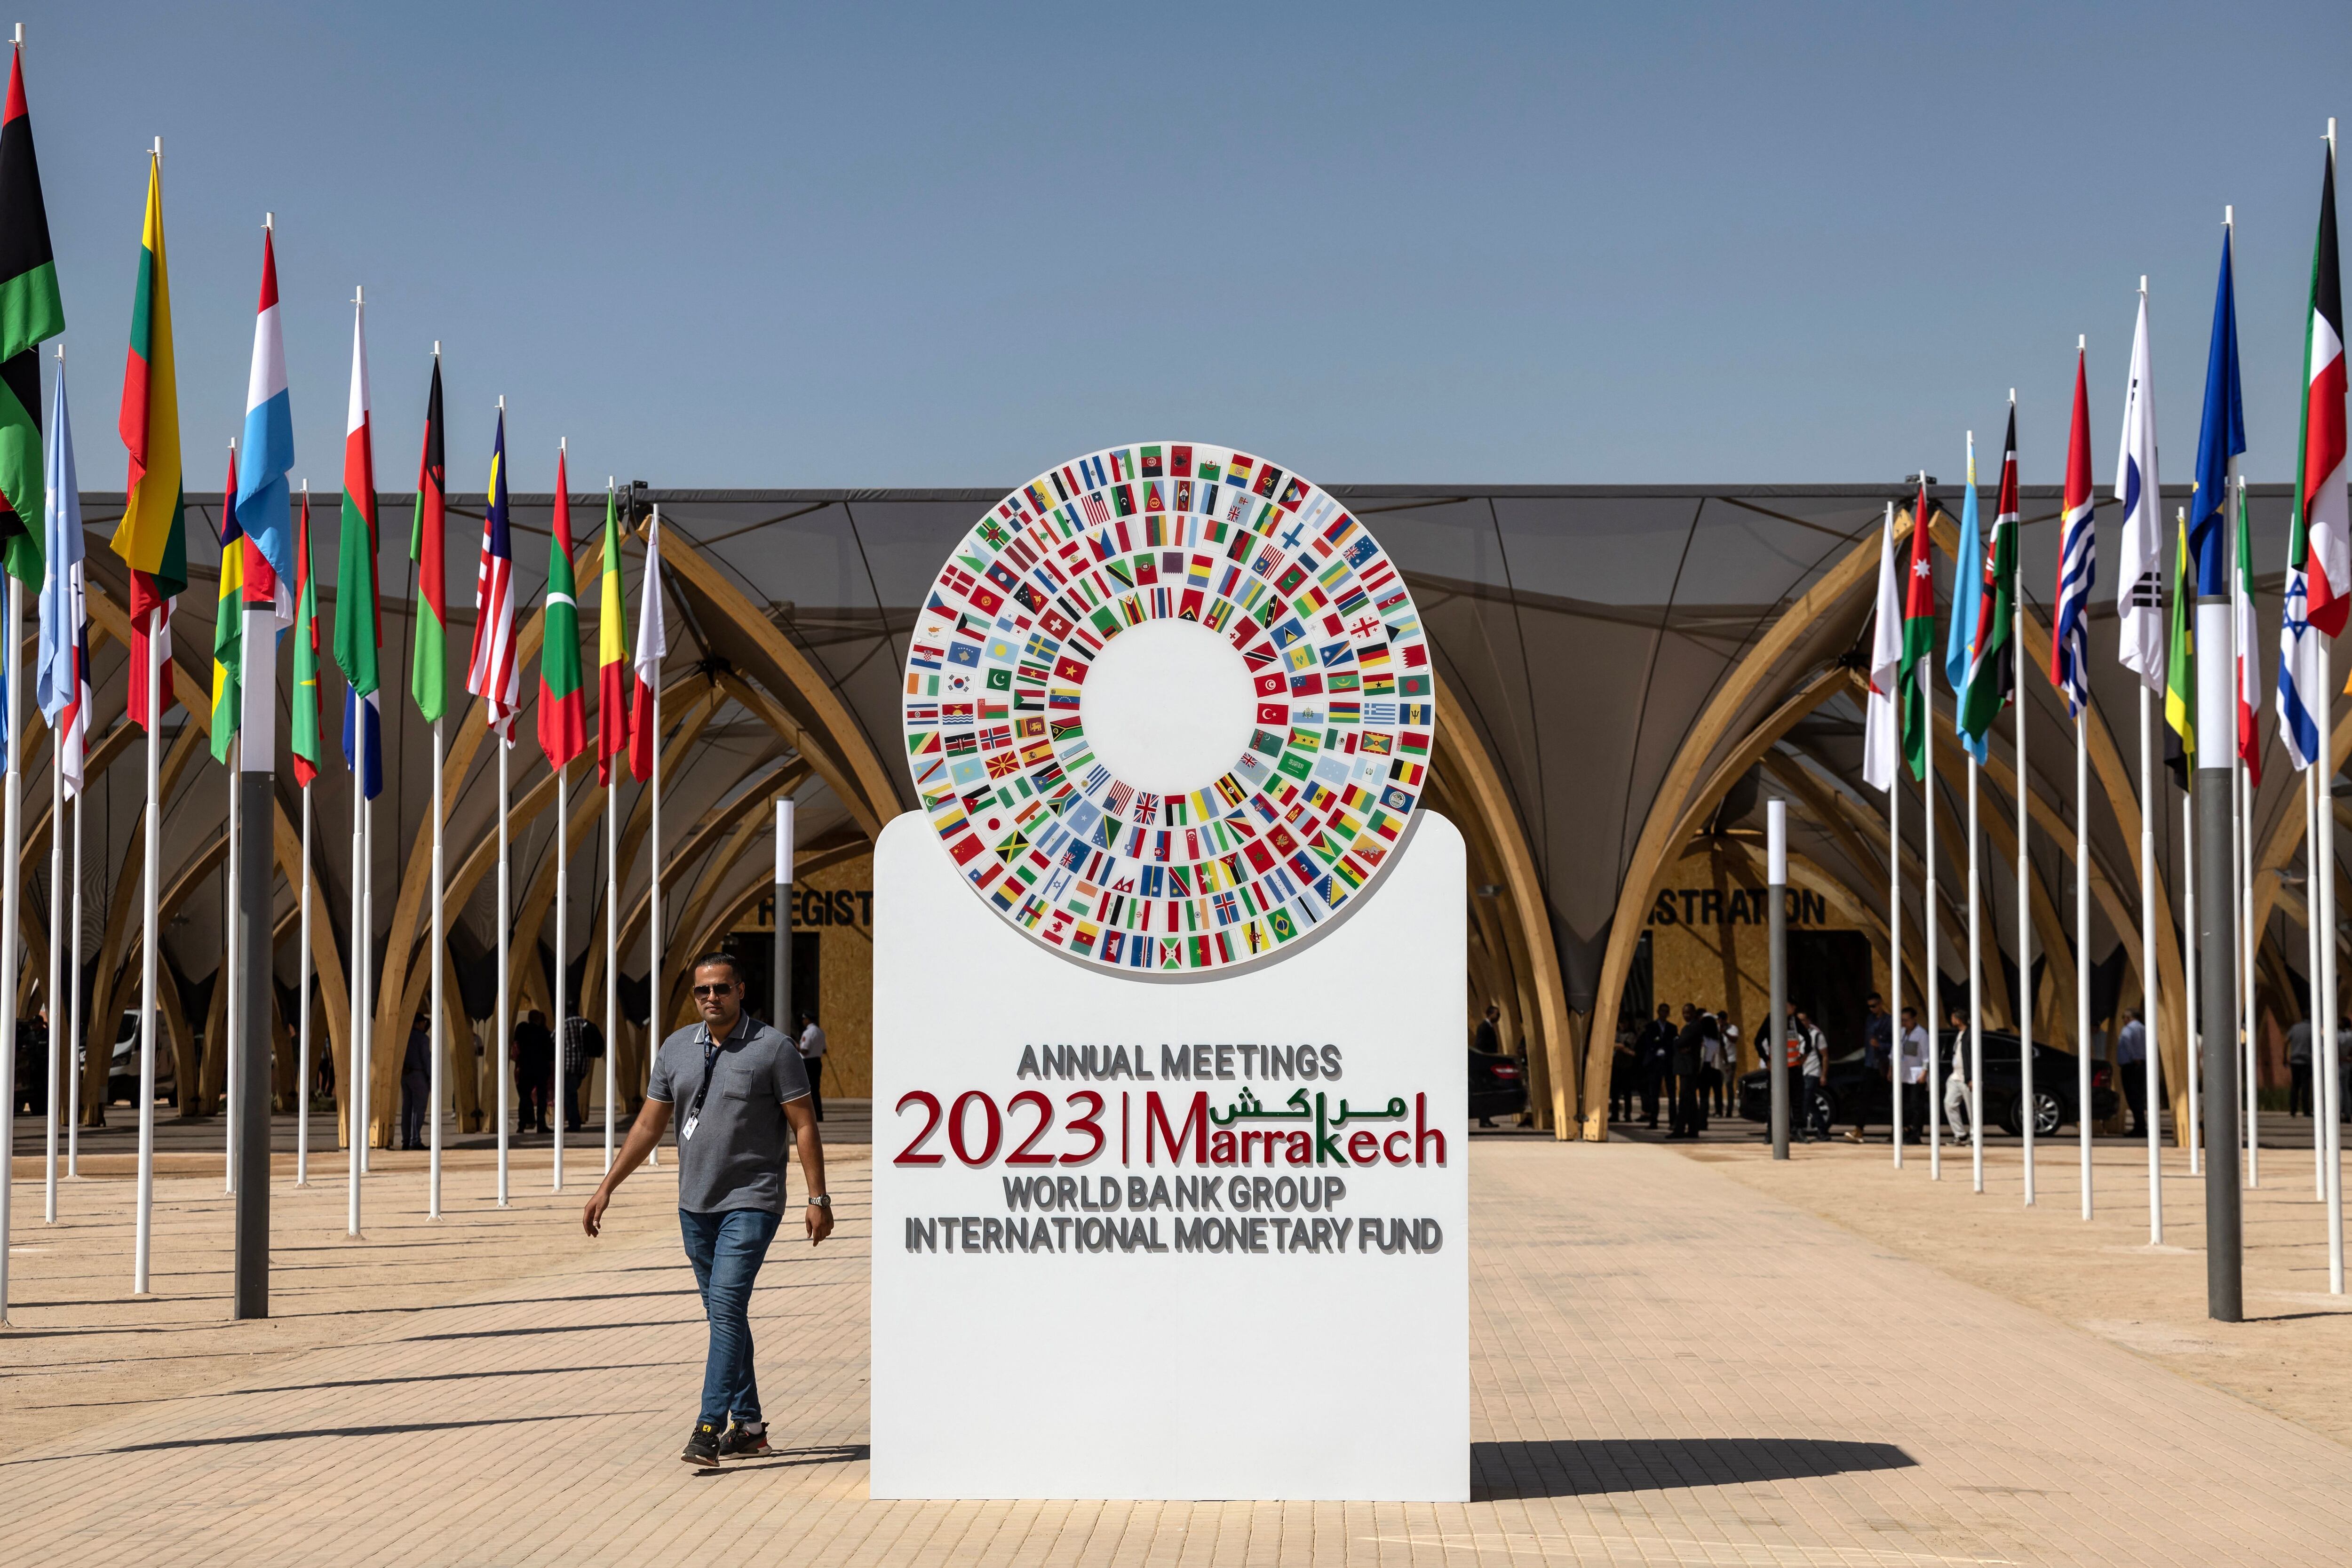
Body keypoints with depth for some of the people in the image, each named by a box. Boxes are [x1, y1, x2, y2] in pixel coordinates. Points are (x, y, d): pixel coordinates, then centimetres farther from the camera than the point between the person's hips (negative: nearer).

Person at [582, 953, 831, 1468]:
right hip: (696, 1204, 6)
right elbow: (649, 1125, 14)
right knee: (724, 1314, 10)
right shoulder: (676, 1049, 7)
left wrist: (818, 1199, -10)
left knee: (727, 1304, -16)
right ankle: (748, 1426, 18)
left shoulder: (773, 1048, -7)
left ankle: (709, 1428, -19)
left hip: (752, 1202, -6)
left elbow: (803, 1125, -6)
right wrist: (606, 1187, 11)